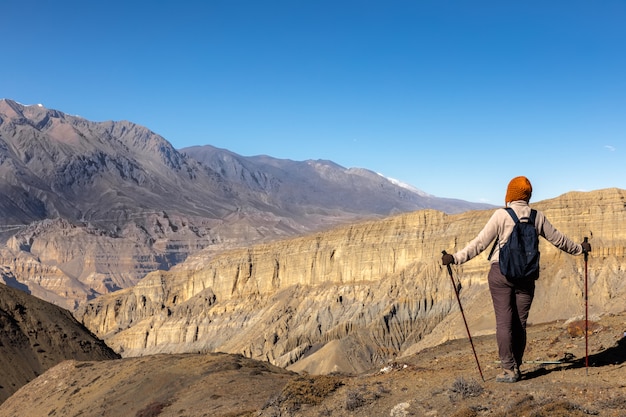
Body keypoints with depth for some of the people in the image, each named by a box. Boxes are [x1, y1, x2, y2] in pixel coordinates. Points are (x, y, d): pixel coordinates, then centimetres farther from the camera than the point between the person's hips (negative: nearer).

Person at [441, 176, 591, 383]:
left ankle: (508, 369, -1)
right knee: (520, 323, 10)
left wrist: (456, 257, -10)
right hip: (526, 275, 4)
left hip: (501, 273, -4)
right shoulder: (537, 217, 4)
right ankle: (515, 367, 15)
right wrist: (579, 248, 33)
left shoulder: (501, 215, -8)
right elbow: (558, 239, 15)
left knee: (504, 322, -1)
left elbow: (481, 242, -12)